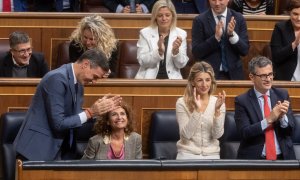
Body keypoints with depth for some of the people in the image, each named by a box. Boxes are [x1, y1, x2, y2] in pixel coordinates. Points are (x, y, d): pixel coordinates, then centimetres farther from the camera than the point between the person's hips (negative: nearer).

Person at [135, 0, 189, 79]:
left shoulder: (181, 34, 5)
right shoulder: (145, 33, 2)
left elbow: (181, 64, 2)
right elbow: (142, 61, -5)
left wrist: (176, 50, -16)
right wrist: (159, 51, -19)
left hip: (172, 78, 2)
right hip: (149, 78, -1)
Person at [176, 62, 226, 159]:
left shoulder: (217, 102, 2)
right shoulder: (182, 103, -3)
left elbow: (217, 134, -7)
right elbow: (186, 134, -12)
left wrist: (217, 110, -19)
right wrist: (197, 110, -21)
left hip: (211, 155, 2)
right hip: (188, 154, -2)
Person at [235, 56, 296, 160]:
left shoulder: (282, 95, 9)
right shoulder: (242, 101, 0)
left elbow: (291, 128, 7)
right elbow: (244, 133, -9)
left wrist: (282, 117, -13)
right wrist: (269, 119, -20)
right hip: (254, 159, -3)